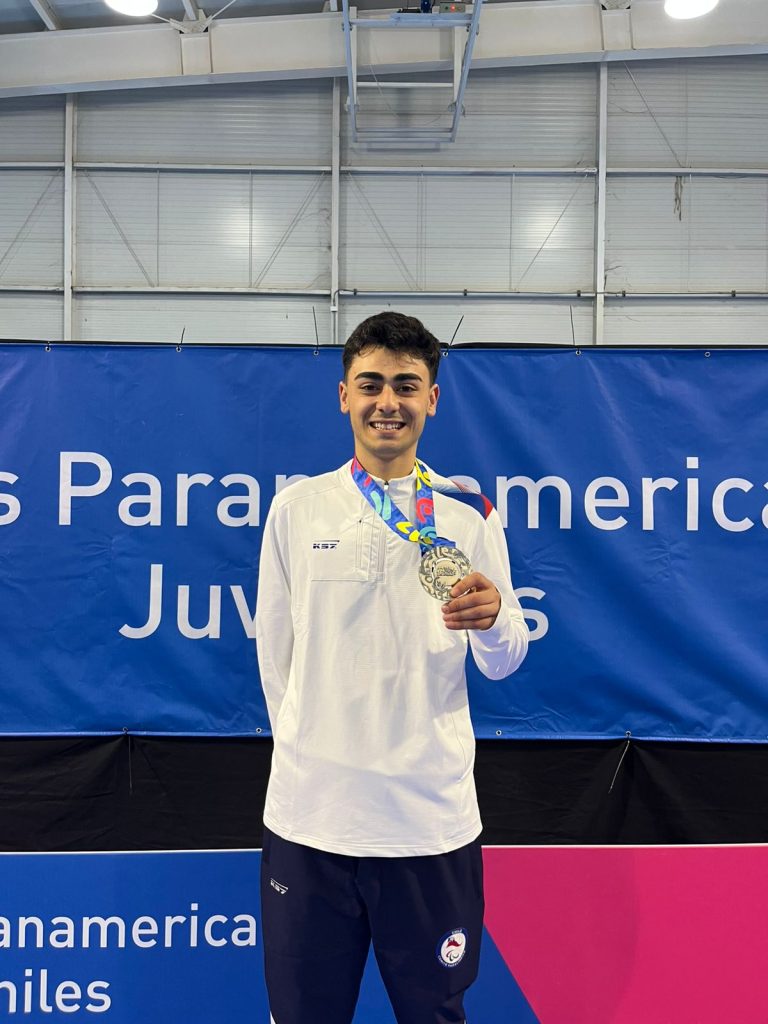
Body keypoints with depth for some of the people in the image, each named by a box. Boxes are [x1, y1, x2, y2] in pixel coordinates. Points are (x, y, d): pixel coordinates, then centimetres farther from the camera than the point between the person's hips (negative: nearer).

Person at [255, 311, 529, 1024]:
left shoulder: (471, 516, 0)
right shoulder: (296, 507, 2)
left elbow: (503, 664, 2)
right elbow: (274, 649, 9)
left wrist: (492, 620, -19)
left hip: (434, 820, 0)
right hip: (307, 812, 1)